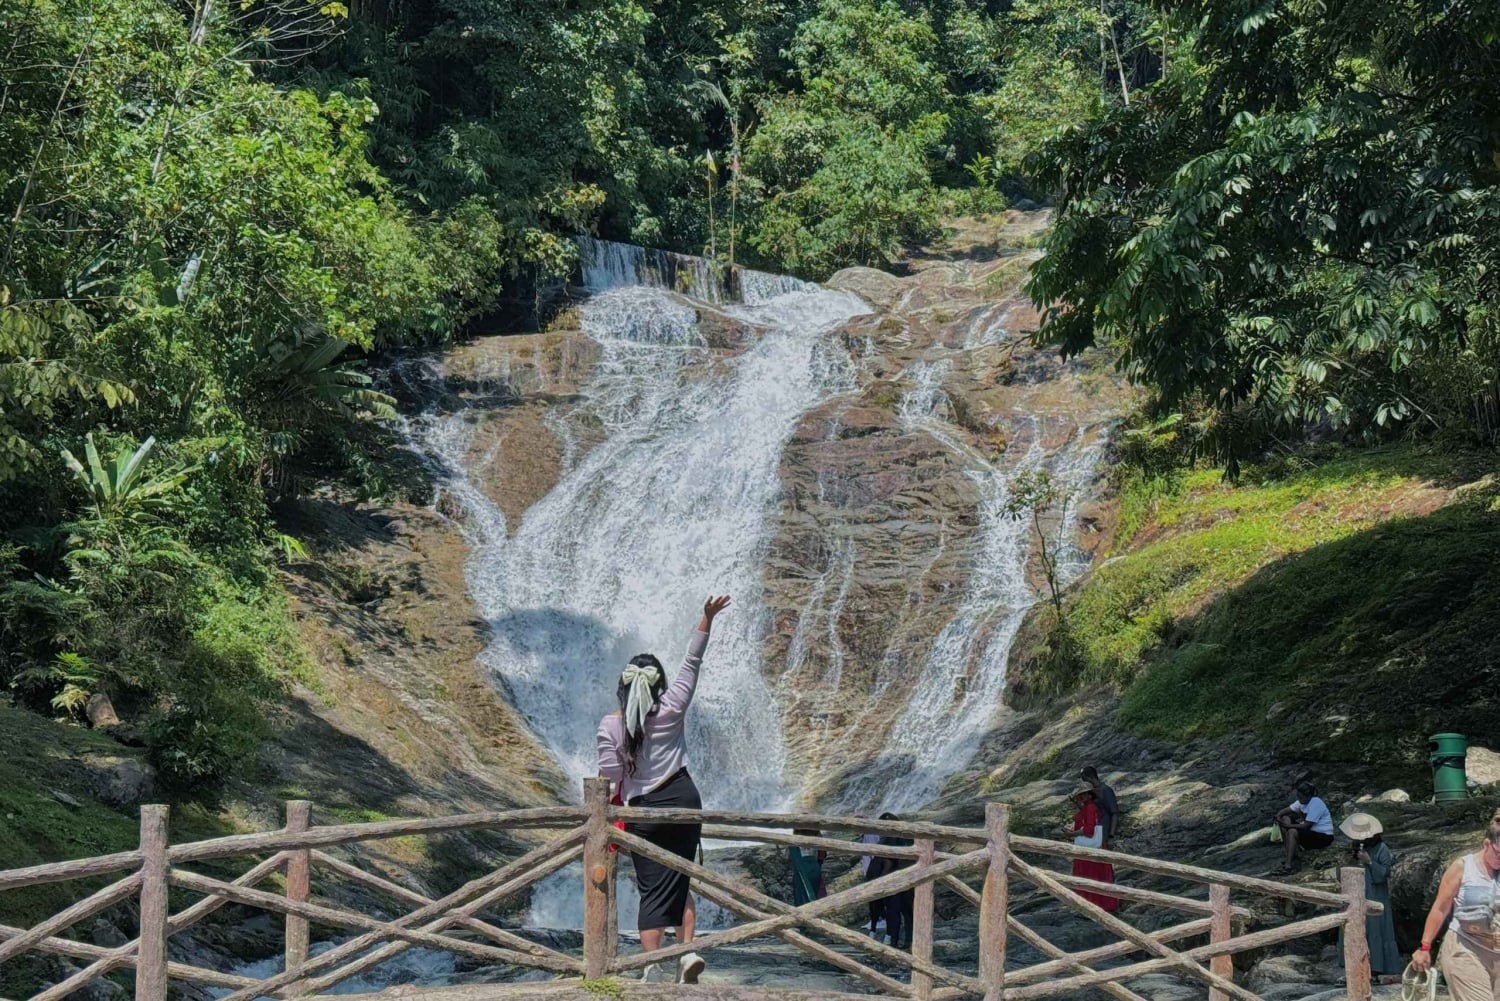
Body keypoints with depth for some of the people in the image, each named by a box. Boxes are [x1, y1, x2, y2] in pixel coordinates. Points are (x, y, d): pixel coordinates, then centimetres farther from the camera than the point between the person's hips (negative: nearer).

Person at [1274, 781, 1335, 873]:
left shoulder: (1315, 804, -22)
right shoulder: (1302, 801, 4)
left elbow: (1306, 826, -25)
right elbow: (1286, 810, 9)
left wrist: (1288, 825, -23)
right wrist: (1279, 816, -14)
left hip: (1324, 837, -10)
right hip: (1312, 831, 10)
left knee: (1292, 832, -29)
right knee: (1285, 819, 0)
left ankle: (1288, 865, -33)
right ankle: (1290, 856, -5)